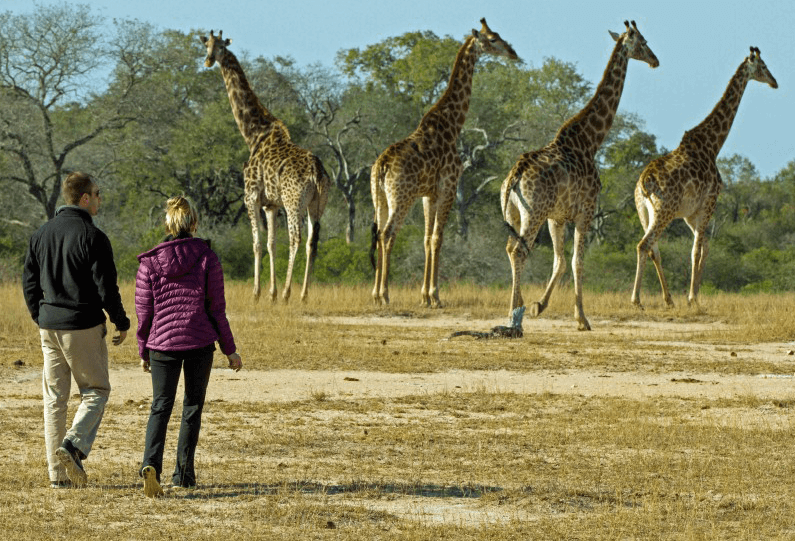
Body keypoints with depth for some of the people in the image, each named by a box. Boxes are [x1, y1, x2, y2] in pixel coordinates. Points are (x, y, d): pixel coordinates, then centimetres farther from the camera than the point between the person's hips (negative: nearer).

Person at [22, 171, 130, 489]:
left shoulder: (41, 235, 8)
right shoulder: (93, 237, -12)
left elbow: (29, 283, 11)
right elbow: (106, 288, -13)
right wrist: (122, 324, 0)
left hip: (49, 328, 6)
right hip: (84, 327, -6)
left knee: (54, 397, 8)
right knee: (95, 391, 7)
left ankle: (59, 473, 7)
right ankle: (75, 444, -17)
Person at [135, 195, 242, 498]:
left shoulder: (150, 263, -1)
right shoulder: (206, 258, -4)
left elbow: (144, 311, 1)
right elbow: (217, 308, -3)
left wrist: (143, 351, 13)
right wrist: (229, 350, 5)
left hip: (162, 343, 0)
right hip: (200, 343, 0)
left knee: (160, 407, 4)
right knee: (192, 406, 13)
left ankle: (151, 464, -20)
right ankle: (184, 474, 15)